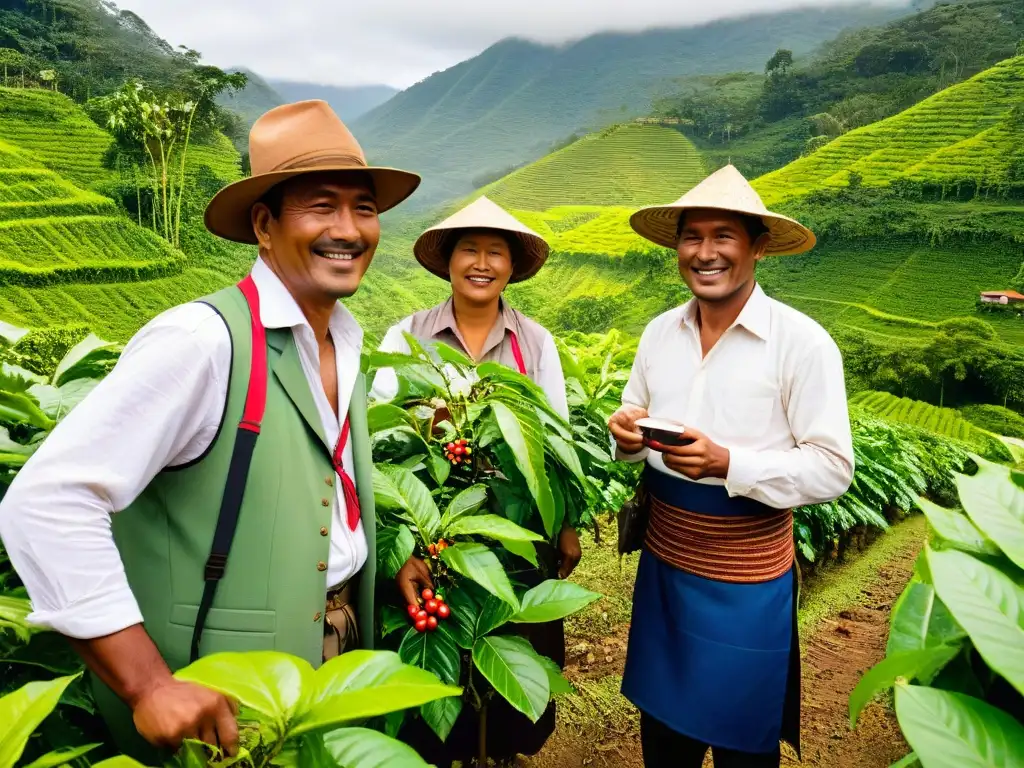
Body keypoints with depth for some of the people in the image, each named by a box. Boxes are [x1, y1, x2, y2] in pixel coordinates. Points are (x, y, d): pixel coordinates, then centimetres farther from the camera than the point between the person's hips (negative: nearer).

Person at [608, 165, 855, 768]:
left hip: (747, 584, -4)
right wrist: (627, 437, -12)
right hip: (663, 566, 5)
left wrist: (727, 464, -27)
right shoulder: (659, 333, 1)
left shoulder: (803, 342, -14)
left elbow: (835, 469, -15)